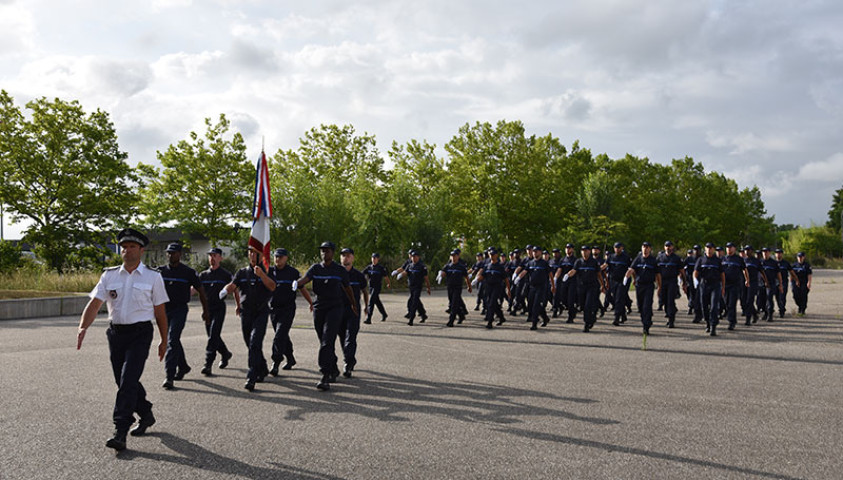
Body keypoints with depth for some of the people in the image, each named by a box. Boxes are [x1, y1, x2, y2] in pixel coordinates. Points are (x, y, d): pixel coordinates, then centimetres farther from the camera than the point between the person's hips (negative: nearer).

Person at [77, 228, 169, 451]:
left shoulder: (153, 277, 1)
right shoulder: (109, 275, 7)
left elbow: (160, 311, 5)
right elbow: (94, 303, -1)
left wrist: (164, 341, 8)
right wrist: (83, 328, -18)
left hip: (140, 333, -4)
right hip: (116, 332, 4)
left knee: (128, 380, -14)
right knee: (124, 381, 13)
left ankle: (120, 432, -12)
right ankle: (146, 415, 35)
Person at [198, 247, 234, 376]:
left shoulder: (226, 274, 0)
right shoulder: (203, 275, 11)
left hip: (219, 308, -5)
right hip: (207, 308, 5)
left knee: (213, 335, -14)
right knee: (212, 336, 13)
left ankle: (208, 364, -15)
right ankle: (225, 354, 37)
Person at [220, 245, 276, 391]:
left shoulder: (267, 272, -1)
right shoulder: (242, 272, 10)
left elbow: (272, 287, -19)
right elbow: (232, 285, -4)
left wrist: (261, 274, -35)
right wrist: (224, 291, -26)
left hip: (261, 313, -4)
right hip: (245, 313, 4)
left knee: (255, 344, -17)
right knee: (251, 345, 14)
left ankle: (251, 378, -19)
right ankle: (263, 369, 36)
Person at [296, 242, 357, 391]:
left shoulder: (340, 270, 1)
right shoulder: (315, 268, 7)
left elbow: (347, 288, 13)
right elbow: (305, 279, -11)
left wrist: (353, 304, 24)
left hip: (335, 307, -4)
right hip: (319, 307, 4)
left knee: (327, 342, -15)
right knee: (324, 343, 12)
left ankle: (325, 377, -20)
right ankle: (334, 370, 30)